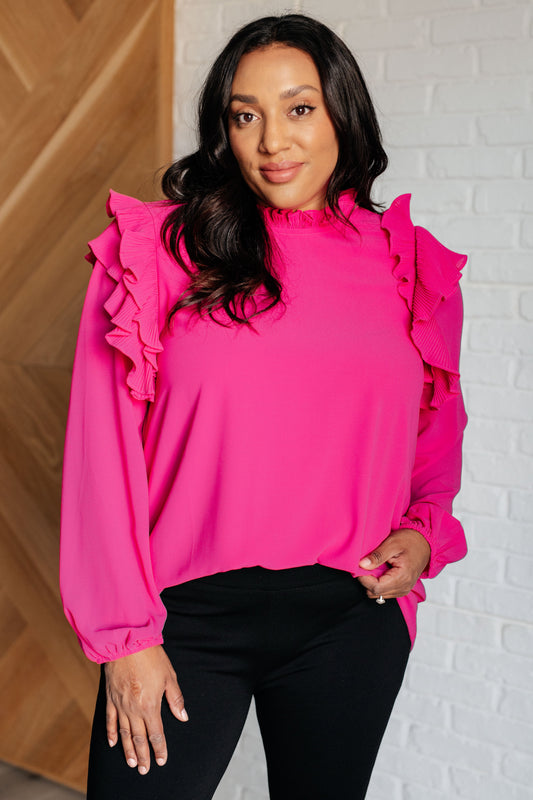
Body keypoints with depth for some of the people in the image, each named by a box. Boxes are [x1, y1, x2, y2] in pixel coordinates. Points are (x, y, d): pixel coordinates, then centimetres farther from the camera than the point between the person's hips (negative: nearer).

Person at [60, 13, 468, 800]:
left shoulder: (411, 269, 5)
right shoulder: (159, 250, -4)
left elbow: (436, 439, 18)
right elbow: (104, 449, -5)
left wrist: (424, 533, -1)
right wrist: (124, 635, -7)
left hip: (349, 620, 3)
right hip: (188, 616, -2)